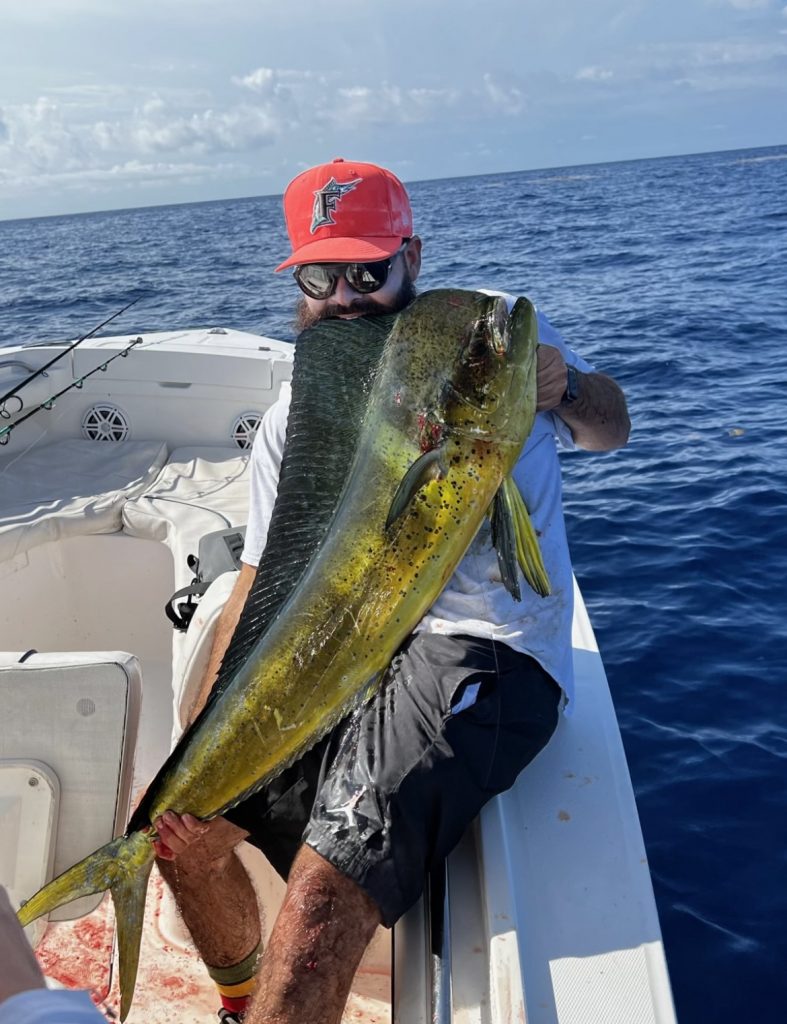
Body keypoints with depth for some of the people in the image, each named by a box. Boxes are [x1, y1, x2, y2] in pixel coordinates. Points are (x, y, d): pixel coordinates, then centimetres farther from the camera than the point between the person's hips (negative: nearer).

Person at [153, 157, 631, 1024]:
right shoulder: (290, 422, 9)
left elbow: (610, 433, 11)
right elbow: (260, 586, 7)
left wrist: (565, 390, -16)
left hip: (485, 650, -5)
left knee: (325, 894, -25)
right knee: (185, 823, 0)